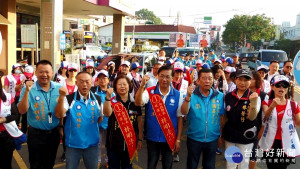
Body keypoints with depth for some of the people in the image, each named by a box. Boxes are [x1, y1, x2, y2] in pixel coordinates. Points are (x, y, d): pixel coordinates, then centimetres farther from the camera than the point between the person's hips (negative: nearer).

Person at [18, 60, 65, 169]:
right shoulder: (29, 89, -11)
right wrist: (27, 91, -29)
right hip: (36, 134, -2)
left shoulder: (59, 88, -4)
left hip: (54, 133, 2)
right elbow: (22, 111, -20)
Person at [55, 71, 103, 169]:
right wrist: (62, 97, -33)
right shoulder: (69, 99, -10)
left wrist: (91, 126, 4)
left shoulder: (97, 99, 0)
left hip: (92, 143, 3)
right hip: (73, 143, -2)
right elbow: (59, 115, -23)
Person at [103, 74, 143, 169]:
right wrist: (108, 97, -40)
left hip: (130, 143, 2)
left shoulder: (135, 102, 0)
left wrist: (140, 139, 6)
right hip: (114, 143, -2)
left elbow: (139, 121, 6)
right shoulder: (112, 101, -8)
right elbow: (107, 113, -28)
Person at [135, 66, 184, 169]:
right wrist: (142, 85, -38)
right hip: (152, 137, 0)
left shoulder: (177, 95, -6)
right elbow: (138, 103, -25)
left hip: (170, 138, 1)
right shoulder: (150, 92, -8)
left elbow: (179, 117, -2)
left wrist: (178, 139, -2)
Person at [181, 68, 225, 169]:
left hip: (212, 139, 2)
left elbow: (222, 117, 3)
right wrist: (188, 97, -36)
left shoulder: (220, 96, -5)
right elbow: (184, 112, -22)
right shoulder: (192, 95, -10)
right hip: (194, 138, -1)